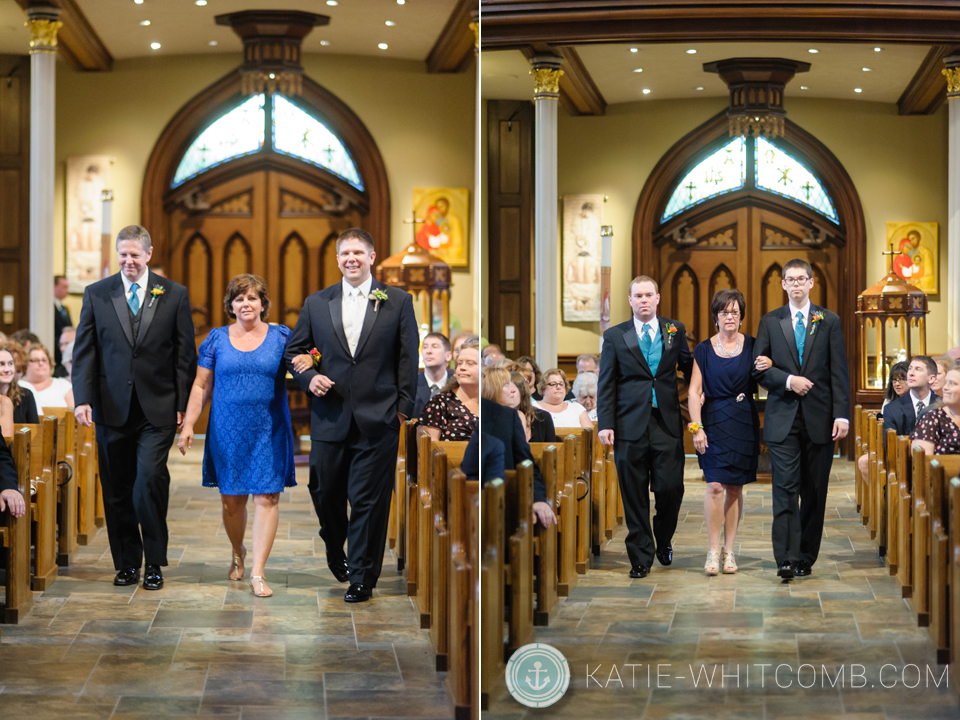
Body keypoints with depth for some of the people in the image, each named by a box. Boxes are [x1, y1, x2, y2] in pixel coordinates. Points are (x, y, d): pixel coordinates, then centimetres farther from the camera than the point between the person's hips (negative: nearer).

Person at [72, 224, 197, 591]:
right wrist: (82, 399, -8)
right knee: (117, 490, 6)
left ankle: (154, 563, 0)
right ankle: (127, 563, 18)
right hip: (112, 407, 2)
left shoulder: (174, 295, 4)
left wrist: (182, 404, -2)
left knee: (150, 479, -13)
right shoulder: (96, 294, 7)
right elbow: (84, 351, 4)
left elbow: (185, 354, 4)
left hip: (157, 409, -2)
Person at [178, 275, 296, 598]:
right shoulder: (217, 339, 6)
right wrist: (188, 425, 0)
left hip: (269, 432, -1)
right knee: (231, 499, 6)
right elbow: (201, 387, 7)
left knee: (267, 498, -7)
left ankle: (257, 572, -6)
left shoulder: (281, 337, 4)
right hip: (228, 432, 1)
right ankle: (238, 555, 33)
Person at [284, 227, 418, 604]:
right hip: (329, 417, 2)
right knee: (325, 492, 10)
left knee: (368, 501, -1)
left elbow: (409, 358, 3)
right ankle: (335, 549, 38)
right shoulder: (316, 303, 9)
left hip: (378, 421, -2)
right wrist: (308, 377, -5)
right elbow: (293, 350, 15)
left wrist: (403, 408, -2)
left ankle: (362, 577, 10)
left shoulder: (398, 301, 3)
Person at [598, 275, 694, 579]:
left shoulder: (675, 331, 9)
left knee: (670, 488, -4)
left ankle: (664, 541, 24)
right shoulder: (615, 336, 6)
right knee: (634, 495, 2)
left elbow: (689, 368, 17)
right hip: (630, 425, 0)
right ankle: (641, 557, 13)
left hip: (667, 424, 1)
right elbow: (606, 384, 4)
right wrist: (605, 423, -4)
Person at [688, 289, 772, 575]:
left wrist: (768, 368, -13)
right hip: (714, 423, -1)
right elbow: (694, 392, 0)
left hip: (744, 424, 1)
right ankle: (713, 549, -4)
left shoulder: (752, 347, 5)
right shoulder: (704, 350, 2)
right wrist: (697, 428, -10)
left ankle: (729, 549, 14)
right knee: (715, 485, -11)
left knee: (735, 488, 5)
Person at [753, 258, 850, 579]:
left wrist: (842, 414, -6)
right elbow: (758, 368, 6)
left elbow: (839, 371, 2)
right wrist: (788, 380, -11)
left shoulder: (829, 321, 7)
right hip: (783, 418, -1)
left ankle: (807, 556, 12)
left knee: (814, 491, 4)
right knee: (786, 489, -8)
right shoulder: (770, 321, 8)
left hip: (819, 419, 1)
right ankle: (787, 558, -12)